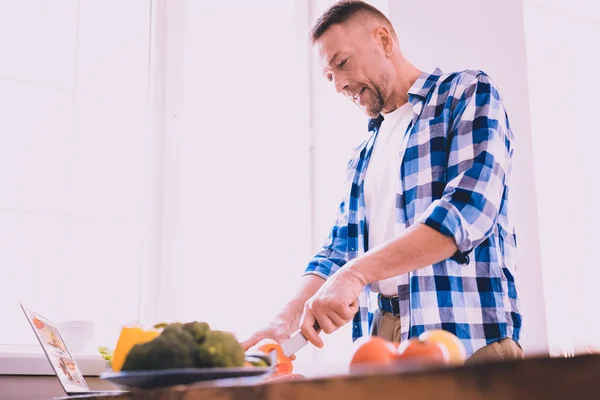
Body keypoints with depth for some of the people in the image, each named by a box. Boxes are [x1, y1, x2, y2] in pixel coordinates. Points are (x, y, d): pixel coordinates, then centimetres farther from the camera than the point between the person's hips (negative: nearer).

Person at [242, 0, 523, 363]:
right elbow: (339, 250, 16)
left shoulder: (468, 93, 0)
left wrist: (356, 273, -20)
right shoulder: (363, 155, 20)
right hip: (378, 341, 6)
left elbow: (469, 208, -15)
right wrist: (288, 319, -2)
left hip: (466, 335, -6)